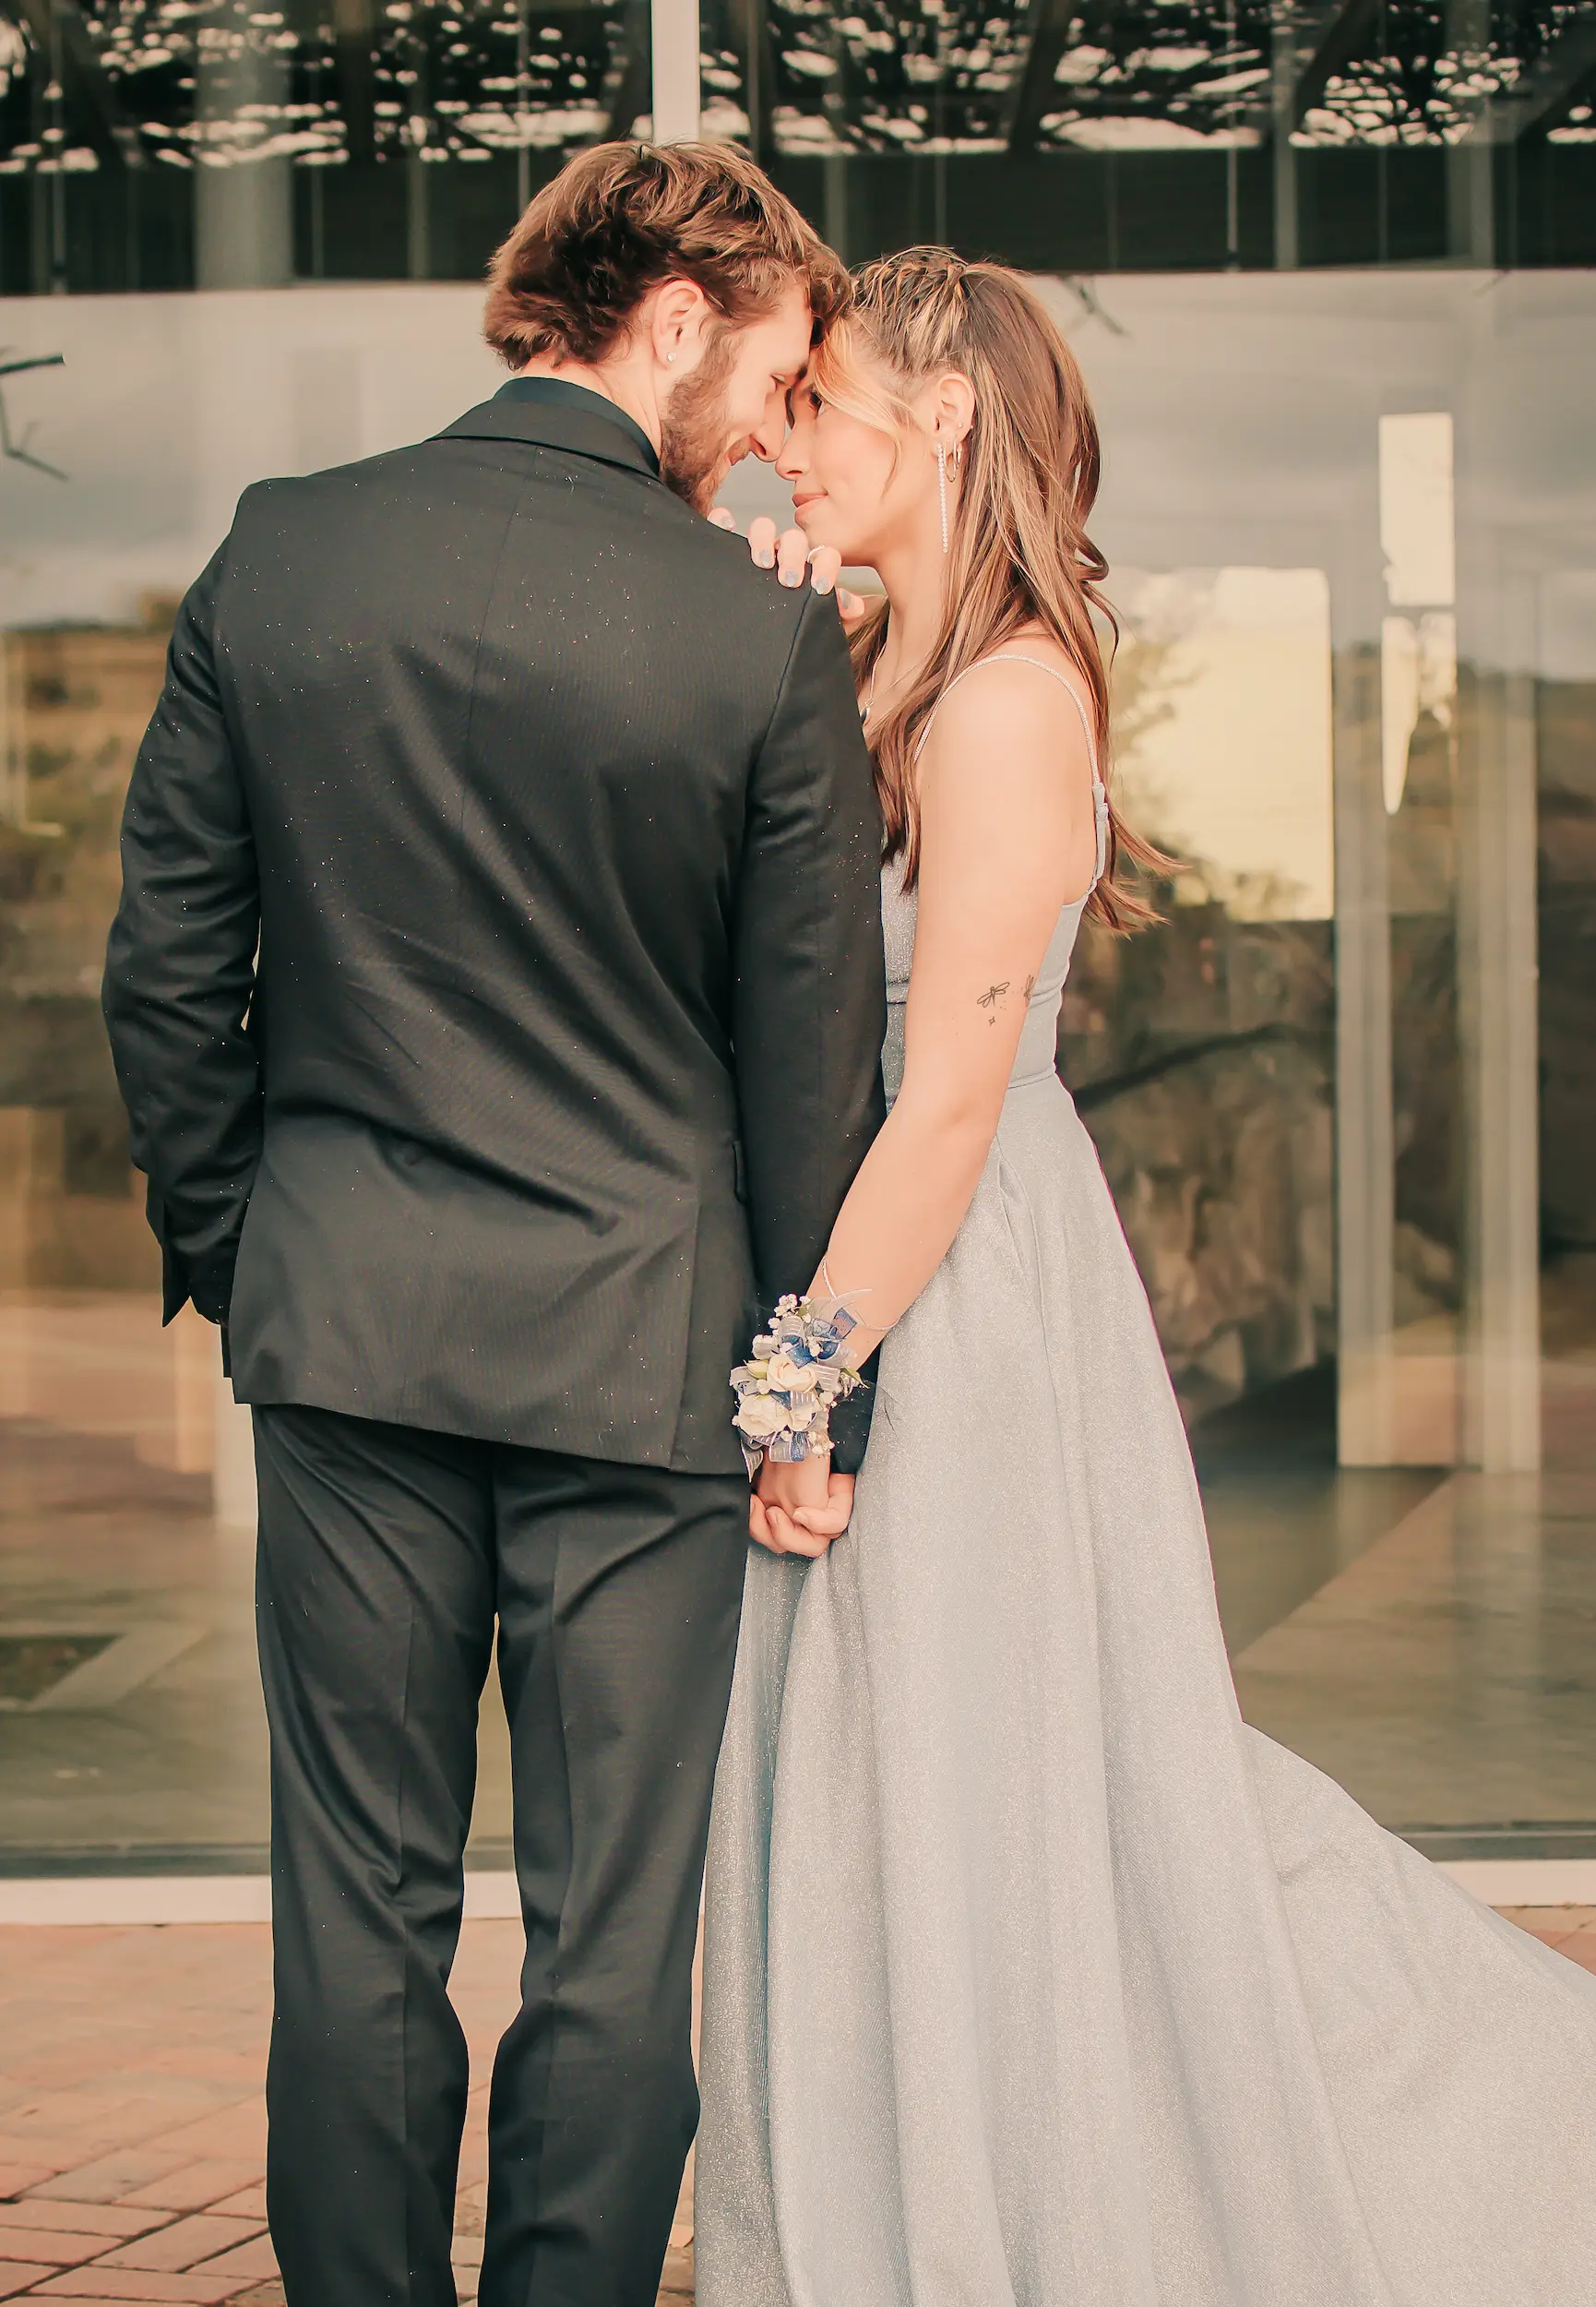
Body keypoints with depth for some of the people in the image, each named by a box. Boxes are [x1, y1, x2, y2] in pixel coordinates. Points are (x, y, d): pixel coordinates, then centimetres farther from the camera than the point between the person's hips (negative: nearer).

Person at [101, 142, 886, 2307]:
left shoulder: (276, 558, -1)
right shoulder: (768, 636, -9)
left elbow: (164, 961, 4)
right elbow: (812, 1050, -3)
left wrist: (221, 1242, 15)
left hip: (347, 1325, 3)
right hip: (642, 1343, -2)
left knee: (362, 1907, 11)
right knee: (616, 1927, 7)